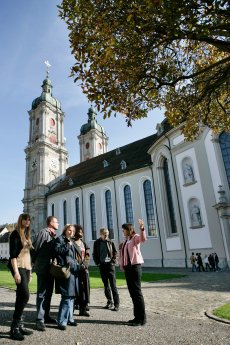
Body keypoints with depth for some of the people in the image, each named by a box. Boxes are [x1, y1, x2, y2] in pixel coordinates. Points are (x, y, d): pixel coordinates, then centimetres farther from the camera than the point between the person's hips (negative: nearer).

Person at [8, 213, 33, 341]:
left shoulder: (26, 235, 16)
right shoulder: (15, 233, -7)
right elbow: (13, 254, -14)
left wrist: (30, 271, 17)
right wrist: (16, 271, -20)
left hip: (26, 267, 8)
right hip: (18, 266, -8)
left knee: (21, 296, 9)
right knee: (25, 295, -13)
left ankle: (19, 325, 15)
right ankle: (14, 327, -4)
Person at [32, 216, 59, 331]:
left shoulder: (53, 235, 15)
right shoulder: (43, 232, -11)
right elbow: (35, 247, -15)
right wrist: (35, 262, -8)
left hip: (51, 268, 8)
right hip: (43, 268, -8)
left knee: (48, 293, 16)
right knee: (42, 294, -2)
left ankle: (46, 316, 27)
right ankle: (40, 320, 5)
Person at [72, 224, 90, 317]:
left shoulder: (84, 243, 17)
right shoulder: (72, 243, -5)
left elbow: (87, 256, 13)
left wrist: (84, 265, -2)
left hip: (84, 269, 6)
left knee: (85, 288, 4)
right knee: (78, 288, -4)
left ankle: (83, 308, 11)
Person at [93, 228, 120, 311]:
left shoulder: (110, 242, 0)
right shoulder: (97, 243, 4)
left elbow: (115, 253, 6)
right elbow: (94, 254, 10)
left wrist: (113, 261, -5)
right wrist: (97, 263, 0)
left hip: (110, 265, -2)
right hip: (102, 265, 2)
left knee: (113, 285, -5)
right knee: (106, 285, 11)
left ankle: (116, 304, -1)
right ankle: (109, 302, 23)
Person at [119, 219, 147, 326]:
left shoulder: (135, 237, -6)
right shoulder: (126, 240, 17)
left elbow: (143, 239, -32)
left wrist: (142, 228, -46)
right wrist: (121, 249, 7)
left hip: (135, 266, -9)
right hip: (127, 267, 9)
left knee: (136, 292, -6)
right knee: (132, 292, 12)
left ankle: (142, 318, 2)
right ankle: (137, 316, 22)